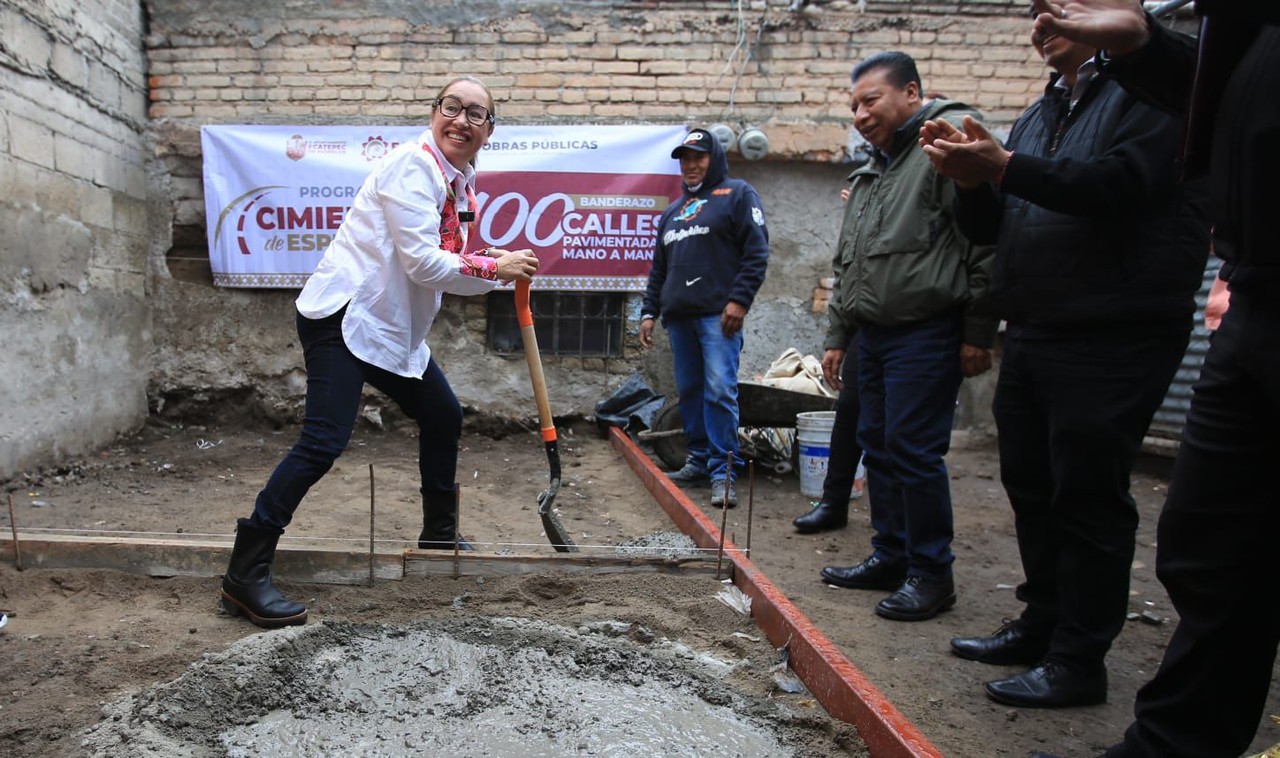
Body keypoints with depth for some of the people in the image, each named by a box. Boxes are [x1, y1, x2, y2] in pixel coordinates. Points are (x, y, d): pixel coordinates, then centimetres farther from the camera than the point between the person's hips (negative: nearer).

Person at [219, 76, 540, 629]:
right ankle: (245, 576, -7)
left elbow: (443, 261, 16)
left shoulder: (460, 183, 13)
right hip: (343, 316, -10)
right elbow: (422, 262, -21)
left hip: (393, 327, 10)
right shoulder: (413, 165, -15)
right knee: (324, 442, -16)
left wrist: (503, 271, 1)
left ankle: (439, 536, 33)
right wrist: (495, 269, -12)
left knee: (444, 418, 16)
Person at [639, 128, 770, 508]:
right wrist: (649, 311, 17)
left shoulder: (737, 193, 5)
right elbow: (659, 268, 27)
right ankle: (700, 460, 18)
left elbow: (757, 251, -5)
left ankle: (722, 472, -8)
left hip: (719, 314, -7)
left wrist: (739, 300, -14)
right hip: (679, 317, 7)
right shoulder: (673, 211, 25)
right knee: (689, 391, 8)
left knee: (720, 390, -12)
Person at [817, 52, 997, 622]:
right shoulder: (872, 173, 21)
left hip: (925, 333, -9)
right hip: (874, 334, 9)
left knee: (914, 451, -7)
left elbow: (986, 241, -15)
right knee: (878, 446, 13)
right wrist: (837, 336, 22)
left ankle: (931, 574, 7)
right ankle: (891, 558, 25)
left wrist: (978, 333, -17)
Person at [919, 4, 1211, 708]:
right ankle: (1043, 624, 27)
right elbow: (989, 227, 16)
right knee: (1033, 487, 13)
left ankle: (1079, 659, 9)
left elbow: (1122, 181, -21)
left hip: (1110, 339, -8)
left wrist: (1004, 166, -22)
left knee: (1088, 496, -3)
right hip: (1030, 334, 8)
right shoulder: (1040, 114, 19)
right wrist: (971, 180, -3)